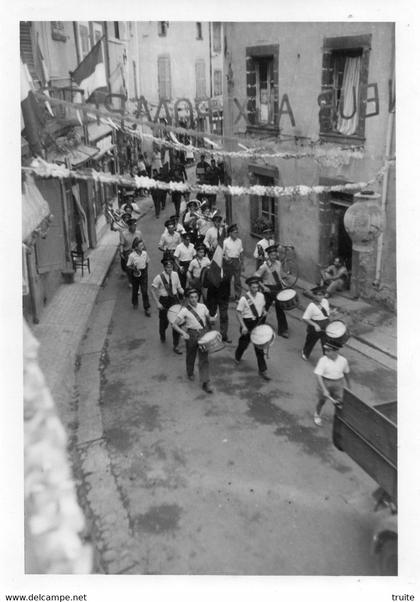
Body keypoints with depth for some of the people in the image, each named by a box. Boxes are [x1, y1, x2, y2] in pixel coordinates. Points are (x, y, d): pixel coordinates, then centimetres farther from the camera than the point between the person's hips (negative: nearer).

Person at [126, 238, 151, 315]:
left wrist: (145, 270, 2)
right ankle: (135, 303, 43)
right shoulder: (132, 255, -18)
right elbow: (128, 266, -10)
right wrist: (133, 268, -27)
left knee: (144, 291, -1)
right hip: (135, 274, -1)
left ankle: (147, 308, 7)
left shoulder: (145, 253, -8)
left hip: (143, 273, 1)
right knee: (135, 289, 17)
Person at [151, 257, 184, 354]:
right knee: (164, 321, 15)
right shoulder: (159, 278, -16)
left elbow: (179, 287, 5)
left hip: (174, 299, 3)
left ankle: (176, 345, 11)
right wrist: (157, 303, -16)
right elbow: (153, 290, -10)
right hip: (164, 300, -3)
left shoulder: (175, 274, -4)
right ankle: (162, 336, 51)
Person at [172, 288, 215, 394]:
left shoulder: (202, 306, 0)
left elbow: (208, 318, 15)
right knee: (191, 356, 18)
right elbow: (175, 325, -9)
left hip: (203, 333, 2)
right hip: (191, 335, -2)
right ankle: (190, 373, 46)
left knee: (204, 359, 0)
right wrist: (183, 333, -22)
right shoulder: (185, 310, -11)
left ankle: (205, 383, 1)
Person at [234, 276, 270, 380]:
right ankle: (237, 357, 51)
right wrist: (243, 327, -19)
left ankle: (262, 370, 10)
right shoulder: (244, 299, -18)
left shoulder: (261, 296, -3)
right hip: (248, 323, -3)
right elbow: (239, 313, -13)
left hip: (258, 322, 3)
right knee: (244, 342, 16)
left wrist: (264, 311, -7)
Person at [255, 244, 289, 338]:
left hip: (278, 288, 4)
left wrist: (282, 285, 5)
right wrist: (263, 287, -19)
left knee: (280, 309, 5)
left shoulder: (278, 263, 2)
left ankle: (282, 330, 15)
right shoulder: (264, 266, -15)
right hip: (268, 289, -4)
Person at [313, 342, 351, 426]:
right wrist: (324, 390, -31)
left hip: (338, 384, 2)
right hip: (324, 383, -2)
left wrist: (348, 386, 20)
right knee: (322, 401, 17)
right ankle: (317, 415, 46)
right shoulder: (323, 360, -20)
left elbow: (346, 373, 9)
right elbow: (318, 375, -24)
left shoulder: (343, 360, -9)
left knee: (339, 404, -1)